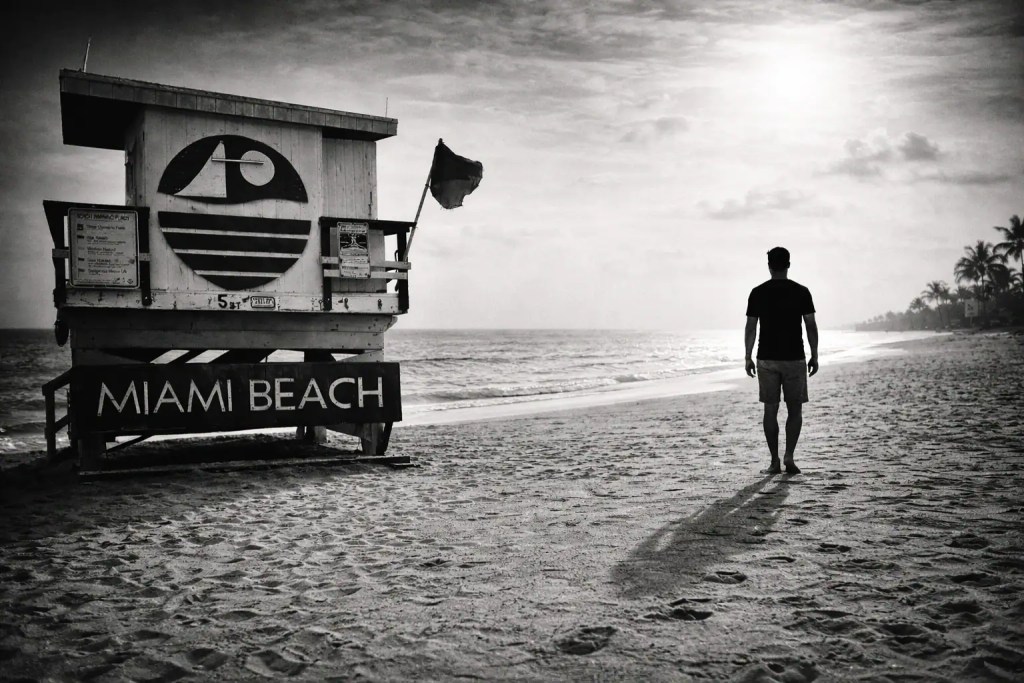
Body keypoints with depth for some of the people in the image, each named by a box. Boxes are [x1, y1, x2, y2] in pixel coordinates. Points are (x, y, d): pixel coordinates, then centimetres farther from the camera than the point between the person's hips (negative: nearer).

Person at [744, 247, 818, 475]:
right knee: (795, 409, 9)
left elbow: (750, 328, -1)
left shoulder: (758, 293, -1)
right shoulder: (801, 292, -3)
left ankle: (774, 461, 8)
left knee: (770, 410, 7)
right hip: (794, 358, -1)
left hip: (766, 359, 1)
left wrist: (748, 357, 6)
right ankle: (789, 455, -5)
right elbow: (811, 326, -3)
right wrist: (814, 356, 6)